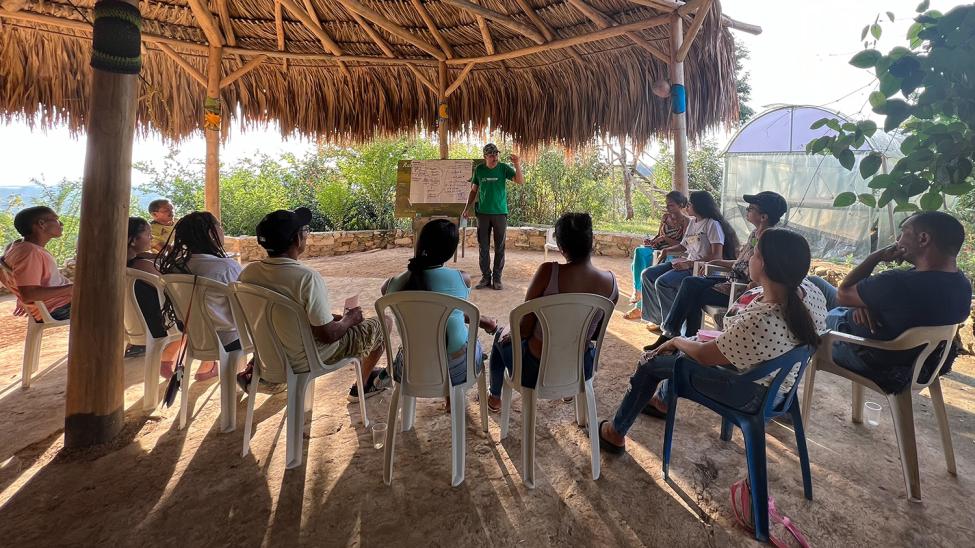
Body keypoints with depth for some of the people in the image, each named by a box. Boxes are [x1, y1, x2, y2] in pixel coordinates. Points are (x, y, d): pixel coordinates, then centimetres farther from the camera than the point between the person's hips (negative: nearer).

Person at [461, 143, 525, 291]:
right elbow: (474, 190, 12)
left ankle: (497, 278, 11)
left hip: (500, 212, -2)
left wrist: (517, 166, -26)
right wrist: (467, 208, 5)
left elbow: (520, 181, -11)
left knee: (499, 247, 2)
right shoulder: (479, 169, 5)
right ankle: (485, 277, 14)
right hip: (483, 213, 2)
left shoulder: (503, 168, -1)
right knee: (483, 247, 5)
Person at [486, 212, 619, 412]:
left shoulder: (548, 272, -26)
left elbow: (525, 328, -20)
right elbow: (596, 332, 2)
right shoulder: (610, 282, -13)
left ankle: (495, 397, 52)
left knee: (501, 338, 30)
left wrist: (510, 333, 2)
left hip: (536, 372, -3)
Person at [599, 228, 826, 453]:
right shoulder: (811, 290, -17)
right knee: (688, 342, 24)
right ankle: (663, 401, 47)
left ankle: (616, 433, 24)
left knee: (650, 362, 4)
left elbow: (703, 355, -22)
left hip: (749, 393, -8)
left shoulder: (758, 323, -40)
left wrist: (676, 341, -2)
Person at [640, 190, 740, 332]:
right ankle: (658, 318, 3)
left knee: (662, 282, -27)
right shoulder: (692, 223, 16)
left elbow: (717, 256, -19)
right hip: (685, 263, 10)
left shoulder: (712, 224, -11)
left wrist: (689, 264, -24)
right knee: (648, 274, -1)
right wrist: (667, 250, 6)